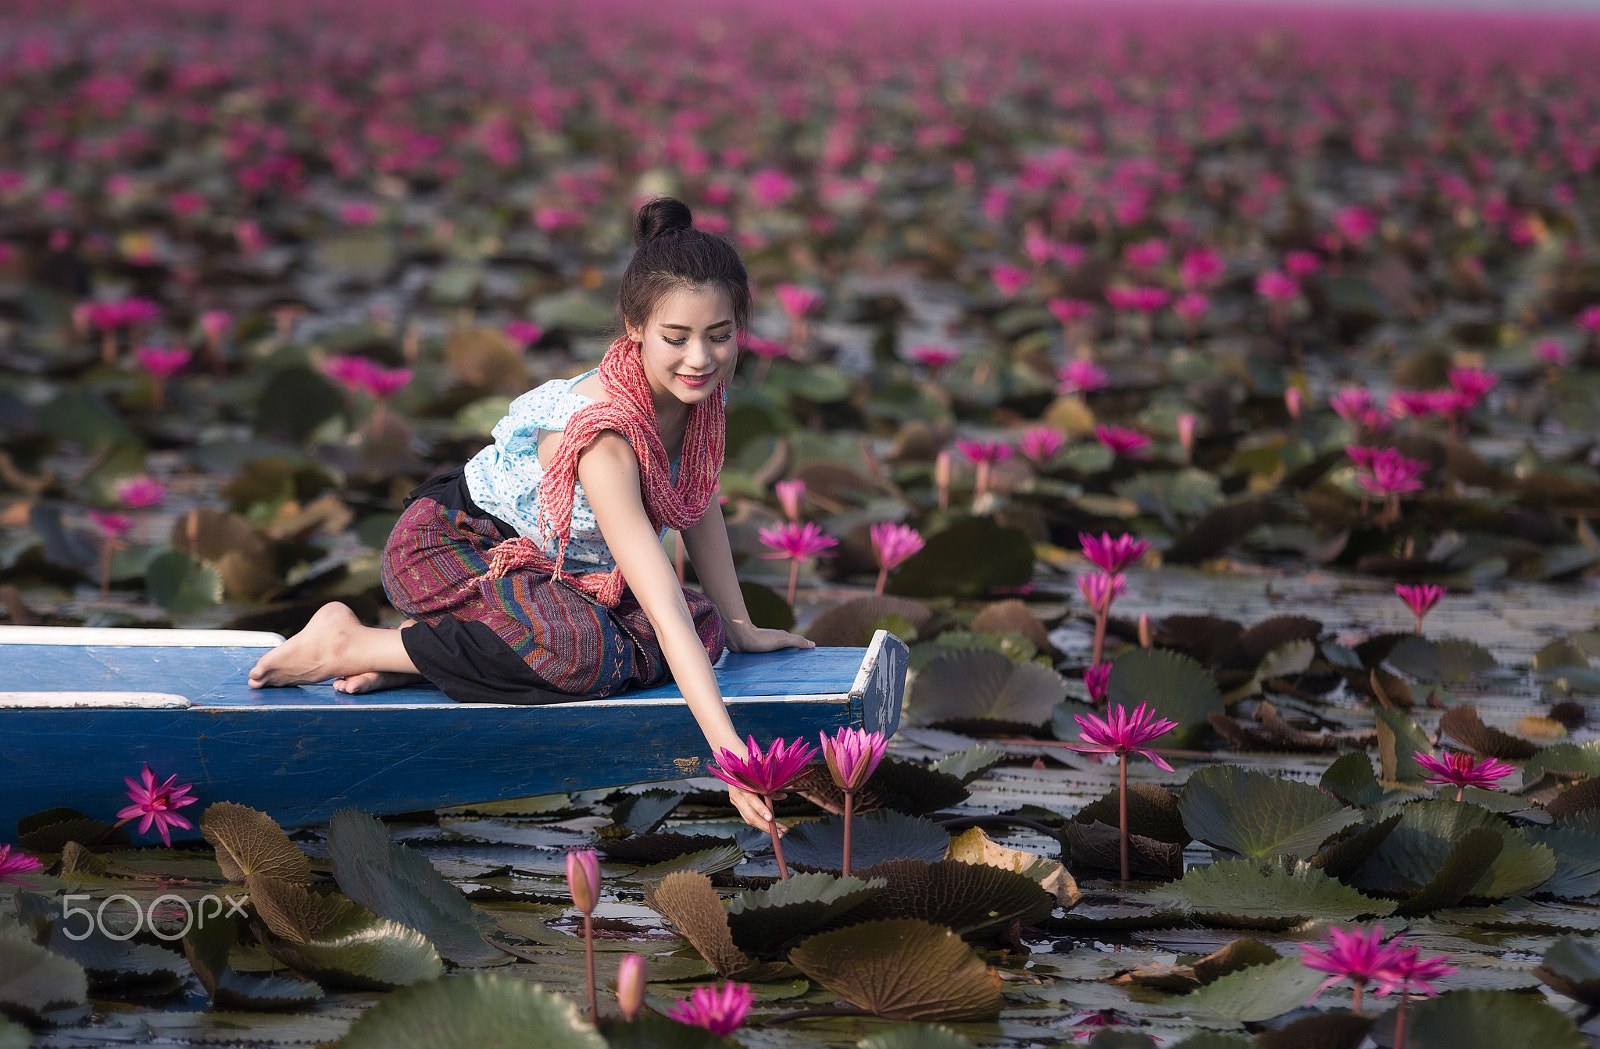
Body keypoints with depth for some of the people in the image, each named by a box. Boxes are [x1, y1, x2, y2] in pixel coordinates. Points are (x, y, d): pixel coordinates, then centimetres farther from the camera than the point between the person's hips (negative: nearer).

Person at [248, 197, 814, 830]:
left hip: (552, 566, 9)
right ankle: (348, 642, -14)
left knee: (702, 631, -12)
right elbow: (663, 605, -42)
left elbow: (699, 501, 8)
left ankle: (435, 646, -6)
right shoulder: (605, 437, -36)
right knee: (583, 651, -36)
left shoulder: (697, 385, -13)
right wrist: (727, 749, -47)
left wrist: (739, 628, 11)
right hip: (450, 546, -9)